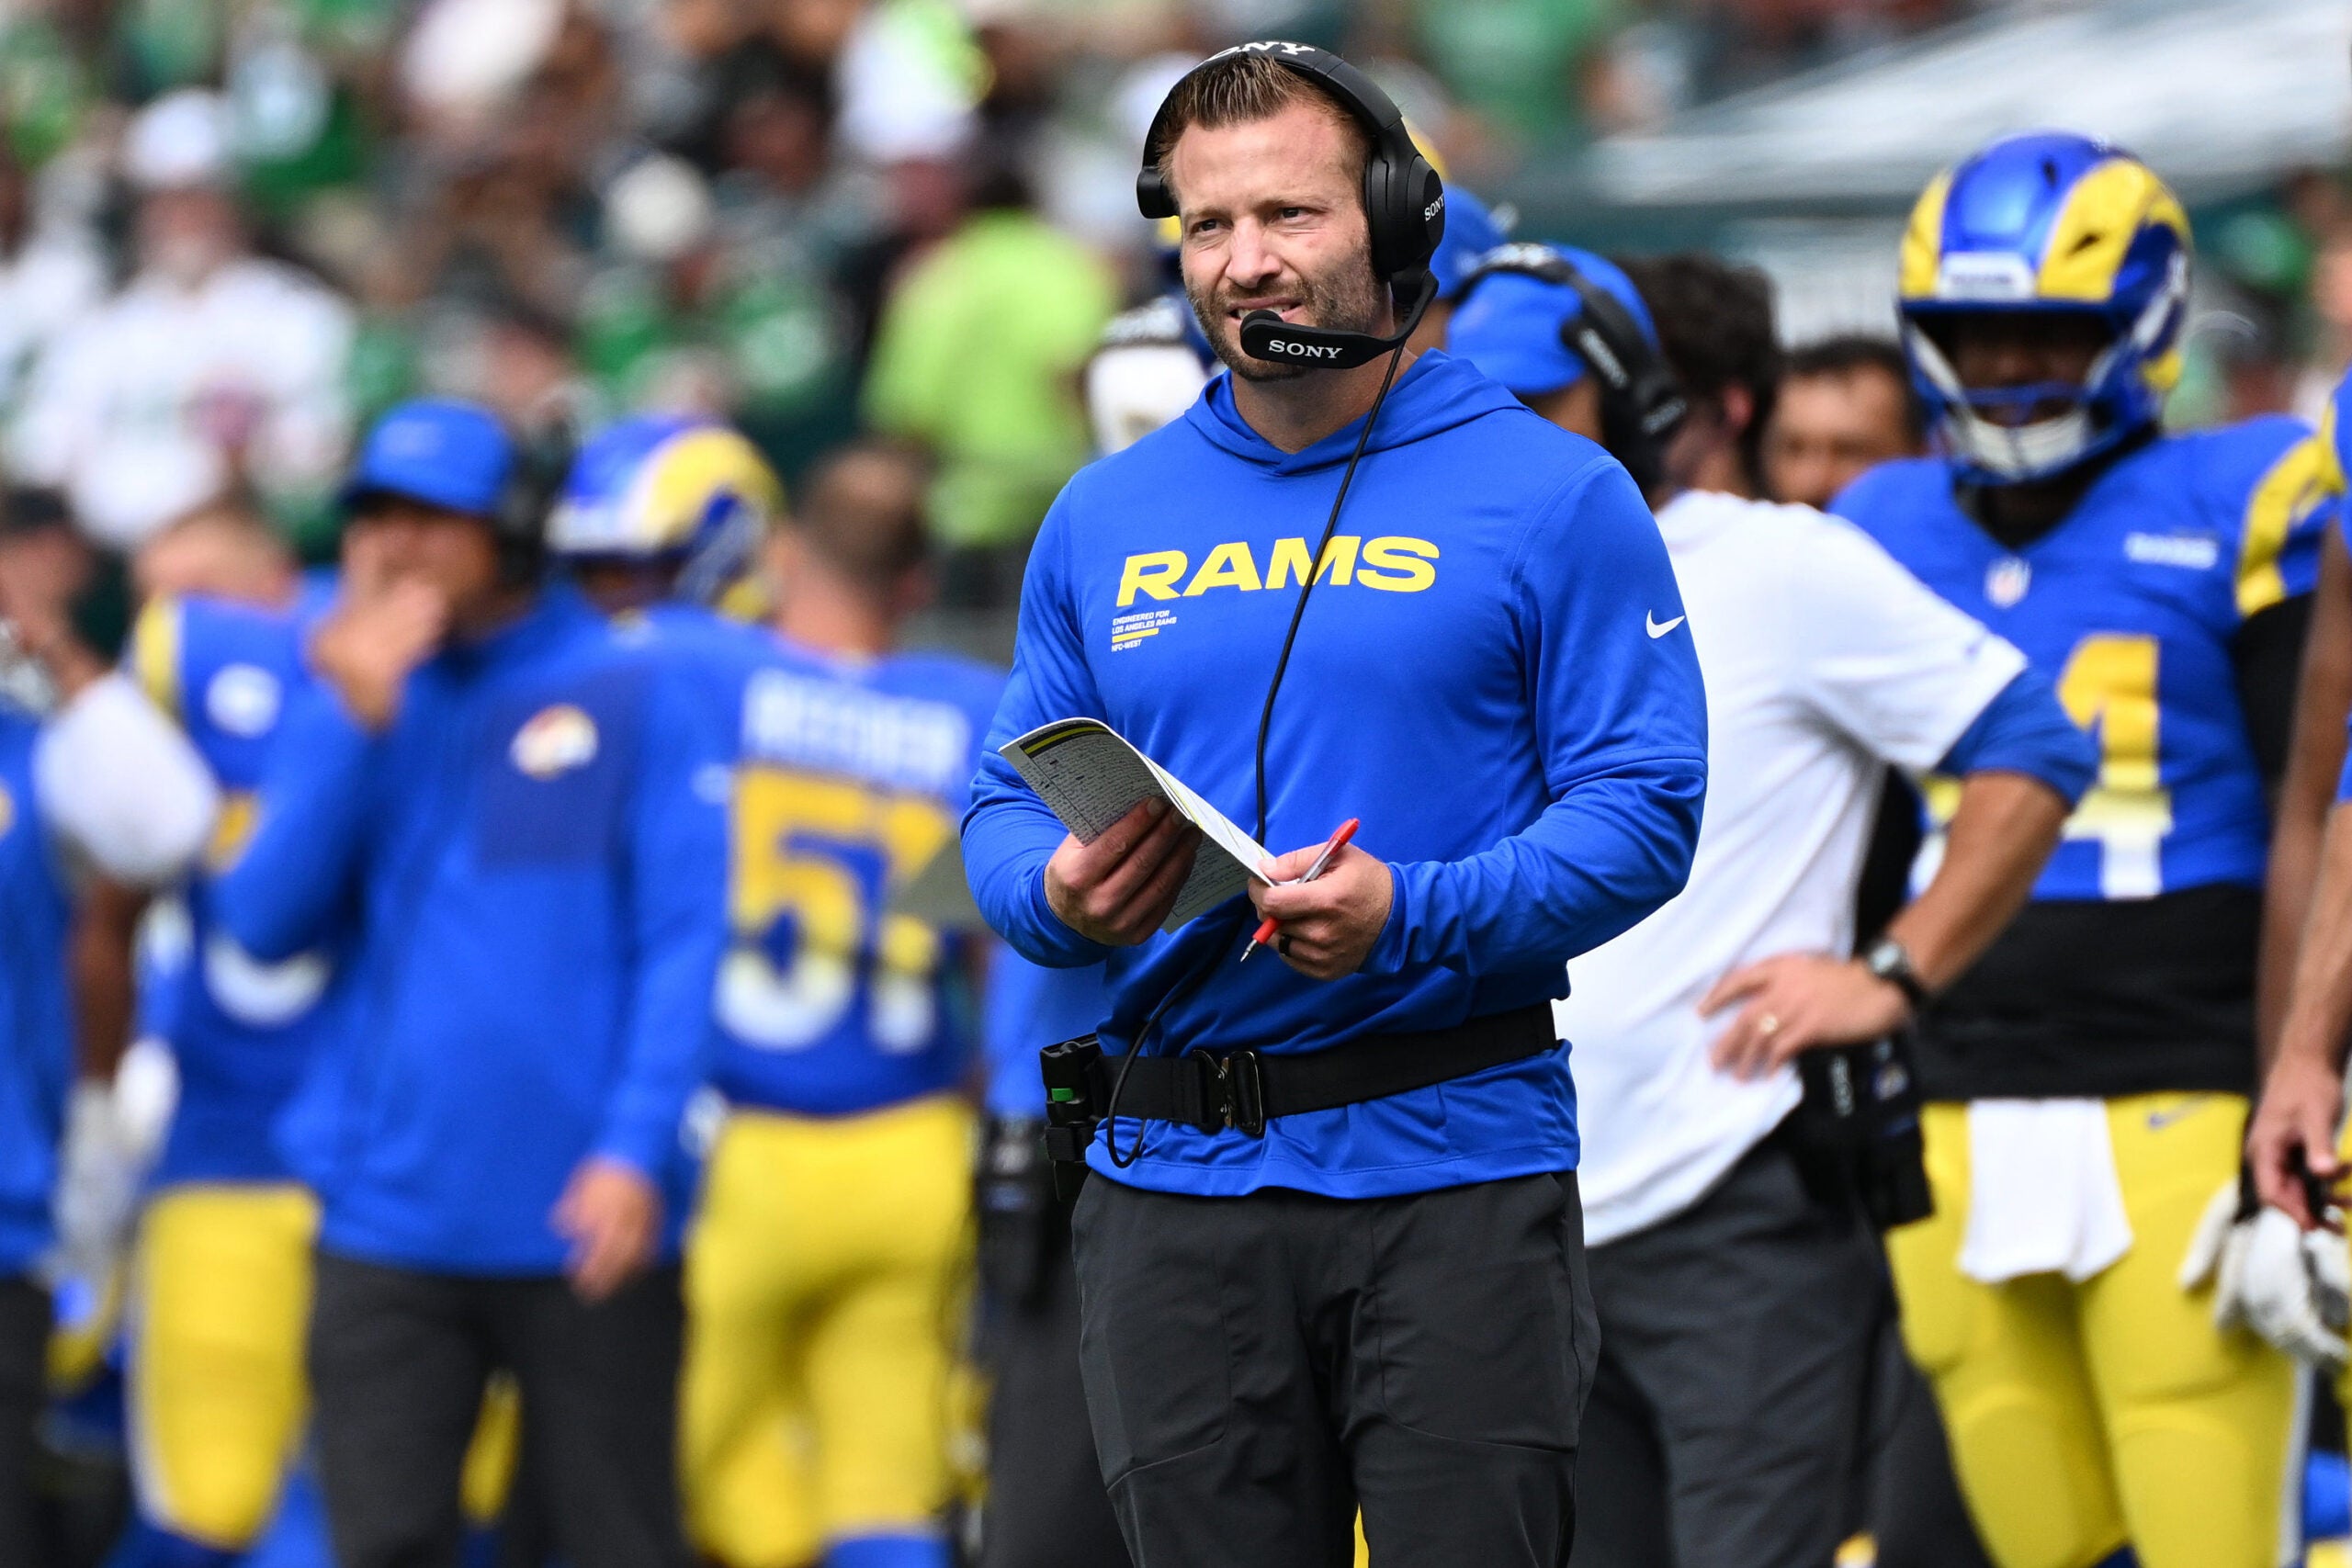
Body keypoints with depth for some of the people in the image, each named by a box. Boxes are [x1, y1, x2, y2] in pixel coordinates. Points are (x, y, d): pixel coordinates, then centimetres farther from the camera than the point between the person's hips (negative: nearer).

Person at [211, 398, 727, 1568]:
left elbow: (682, 938, -4)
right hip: (388, 1218, 3)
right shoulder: (347, 697, 11)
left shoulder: (631, 696, -1)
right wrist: (353, 723, -7)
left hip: (584, 1217, -3)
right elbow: (263, 923, 1)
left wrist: (636, 1150, -14)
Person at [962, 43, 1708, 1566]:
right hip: (1173, 1177, 4)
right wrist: (1058, 894, -9)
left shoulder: (1552, 498, 0)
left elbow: (1642, 810, -6)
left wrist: (1412, 918, -21)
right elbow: (1008, 803, 15)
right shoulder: (1106, 520, 13)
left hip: (1456, 1167, -4)